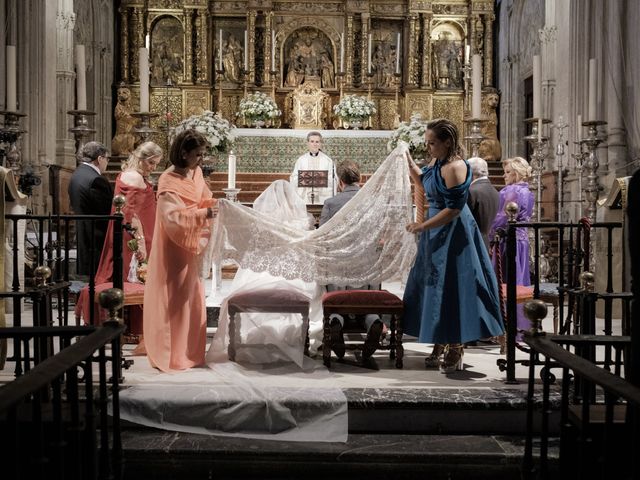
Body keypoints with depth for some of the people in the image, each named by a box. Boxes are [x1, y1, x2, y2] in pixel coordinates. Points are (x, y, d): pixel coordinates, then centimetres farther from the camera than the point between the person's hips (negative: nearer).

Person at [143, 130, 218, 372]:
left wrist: (214, 205, -6)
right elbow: (174, 218, -27)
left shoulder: (196, 173, 3)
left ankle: (187, 350, 27)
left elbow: (203, 200, 14)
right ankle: (170, 354, 12)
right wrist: (203, 214, -32)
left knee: (190, 296, 15)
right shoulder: (168, 181, -20)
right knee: (173, 299, 0)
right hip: (173, 248, -8)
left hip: (189, 245, 8)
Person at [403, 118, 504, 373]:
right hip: (437, 233, 10)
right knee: (435, 286, 14)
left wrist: (423, 226, -18)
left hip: (452, 234, -10)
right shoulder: (437, 162, 7)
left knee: (451, 289, -2)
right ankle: (440, 347, 27)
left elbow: (454, 209, -23)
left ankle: (455, 353, 11)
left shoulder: (455, 167, -21)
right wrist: (409, 162, 13)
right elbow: (423, 181, 28)